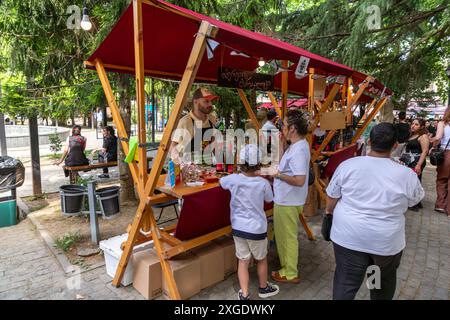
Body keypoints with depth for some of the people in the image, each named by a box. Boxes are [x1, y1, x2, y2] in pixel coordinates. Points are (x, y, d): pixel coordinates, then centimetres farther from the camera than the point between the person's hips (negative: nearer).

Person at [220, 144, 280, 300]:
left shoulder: (233, 179, -13)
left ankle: (244, 295, 20)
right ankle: (264, 288, 42)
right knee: (261, 259, 22)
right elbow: (269, 199, 5)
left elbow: (221, 181, 10)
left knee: (243, 261, 14)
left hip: (238, 228, 1)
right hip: (257, 229, -1)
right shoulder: (263, 183, -16)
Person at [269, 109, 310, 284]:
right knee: (284, 235, 23)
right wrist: (283, 146, 4)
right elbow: (288, 164, 12)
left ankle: (290, 273, 26)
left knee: (288, 237, 7)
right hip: (286, 199, 10)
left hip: (288, 202, -10)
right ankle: (287, 266, 41)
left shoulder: (298, 150, -25)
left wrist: (278, 174, -20)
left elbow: (299, 180, -32)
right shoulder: (298, 145, 7)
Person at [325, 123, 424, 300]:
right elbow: (415, 199, 10)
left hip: (348, 236, 0)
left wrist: (330, 211, 19)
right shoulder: (407, 174, -10)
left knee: (345, 283, 12)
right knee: (385, 282, 27)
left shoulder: (347, 165, -10)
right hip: (387, 240, 1)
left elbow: (331, 199, -1)